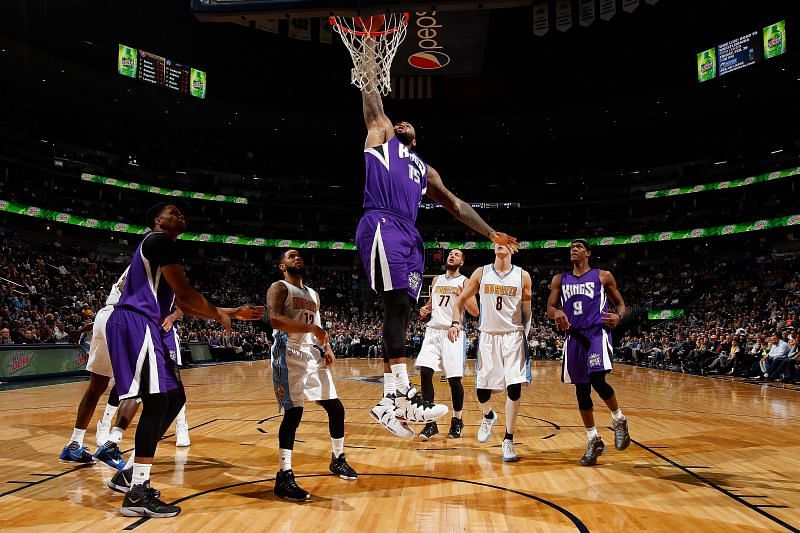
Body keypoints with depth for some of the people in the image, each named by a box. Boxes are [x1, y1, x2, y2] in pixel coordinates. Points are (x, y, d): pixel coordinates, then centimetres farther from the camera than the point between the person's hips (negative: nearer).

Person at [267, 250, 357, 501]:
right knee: (293, 413, -15)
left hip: (313, 355, 8)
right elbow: (276, 320, -20)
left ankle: (338, 459, 29)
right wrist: (313, 328, -23)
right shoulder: (279, 288, -3)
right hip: (290, 355, -8)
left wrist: (326, 347, 6)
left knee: (335, 408, 10)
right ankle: (284, 477, -7)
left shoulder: (313, 294, 21)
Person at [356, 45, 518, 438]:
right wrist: (370, 48, 29)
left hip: (409, 236, 6)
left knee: (400, 312, -1)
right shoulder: (380, 135, 22)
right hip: (381, 225, -6)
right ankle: (403, 394, -25)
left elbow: (455, 204, 29)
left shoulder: (424, 169, 33)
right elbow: (370, 90, 20)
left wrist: (491, 233, 23)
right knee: (397, 304, -19)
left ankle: (389, 401, 0)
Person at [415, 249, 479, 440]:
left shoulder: (465, 282, 1)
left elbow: (475, 312, -5)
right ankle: (430, 423, -1)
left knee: (454, 379, -1)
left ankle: (457, 420, 21)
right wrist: (425, 309, 6)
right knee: (425, 373, -10)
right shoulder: (436, 280, 16)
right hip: (433, 331, 4)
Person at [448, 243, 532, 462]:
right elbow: (462, 299, 6)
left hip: (513, 336, -1)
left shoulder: (523, 276, 0)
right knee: (482, 387, 3)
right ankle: (488, 417, 38)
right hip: (487, 336, 1)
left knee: (514, 387, -10)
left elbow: (526, 311, 8)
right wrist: (456, 322, -9)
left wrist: (524, 335, 3)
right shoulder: (481, 273, 2)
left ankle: (508, 440, 4)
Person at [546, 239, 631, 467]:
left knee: (597, 380, -23)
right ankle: (594, 441, 19)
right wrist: (557, 313, -15)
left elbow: (620, 303, 11)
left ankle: (619, 420, 6)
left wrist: (618, 316, -13)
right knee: (581, 389, 6)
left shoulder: (603, 276, 6)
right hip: (574, 336, 4)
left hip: (598, 332, -4)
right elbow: (550, 308, 9)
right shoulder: (560, 280, 13)